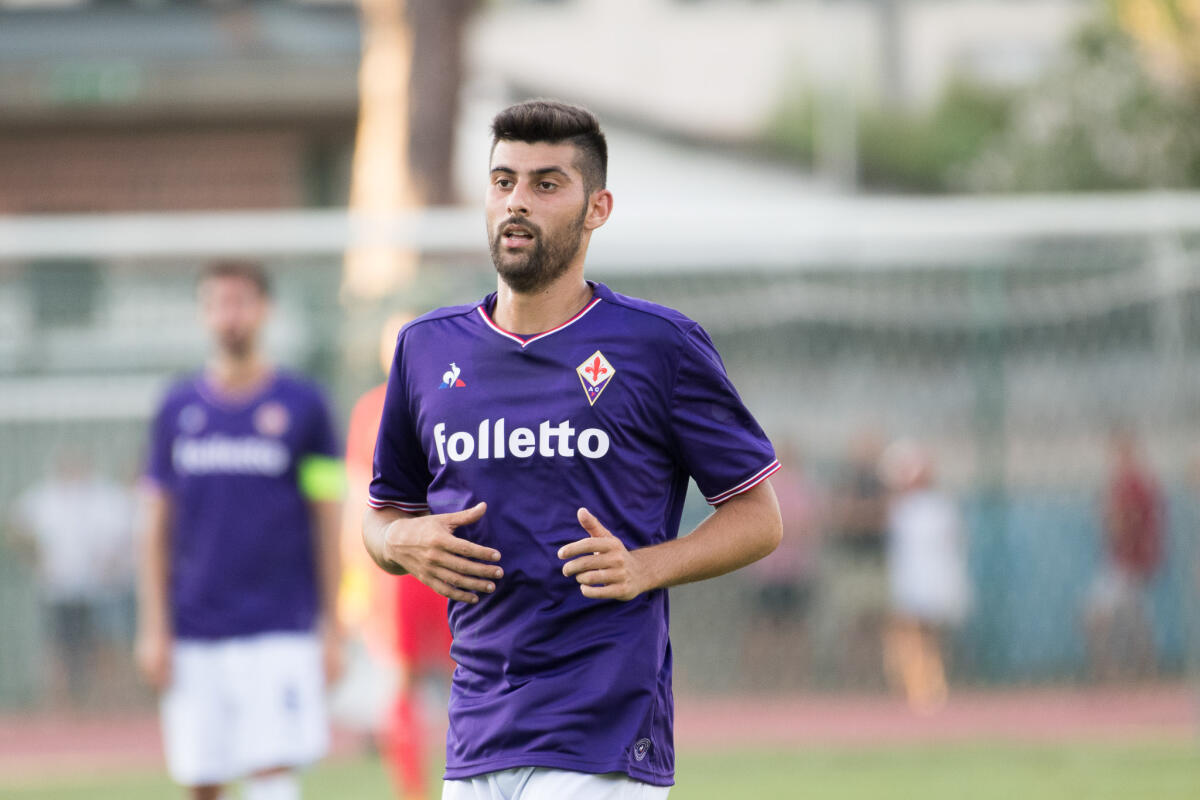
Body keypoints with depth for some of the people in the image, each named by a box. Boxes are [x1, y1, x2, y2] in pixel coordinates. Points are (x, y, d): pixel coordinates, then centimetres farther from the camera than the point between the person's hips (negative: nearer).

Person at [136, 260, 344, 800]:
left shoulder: (302, 405, 2)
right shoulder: (178, 408, 8)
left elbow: (327, 525, 4)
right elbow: (157, 528, 10)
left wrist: (331, 628, 0)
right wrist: (154, 628, 3)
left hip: (279, 629, -3)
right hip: (194, 633, 3)